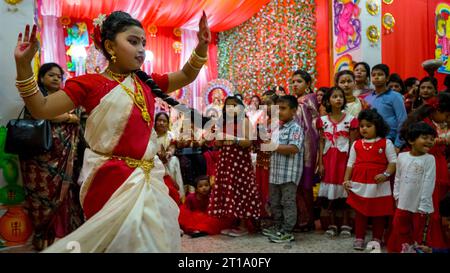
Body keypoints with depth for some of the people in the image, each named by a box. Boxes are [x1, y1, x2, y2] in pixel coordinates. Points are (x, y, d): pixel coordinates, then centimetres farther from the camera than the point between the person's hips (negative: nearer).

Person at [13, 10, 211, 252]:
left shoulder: (147, 82, 11)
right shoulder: (91, 83, -5)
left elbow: (186, 76, 19)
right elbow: (40, 109, -7)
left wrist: (202, 46, 4)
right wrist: (23, 64, -17)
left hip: (149, 179, 6)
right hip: (112, 179, -6)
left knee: (153, 240, 15)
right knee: (119, 240, 5)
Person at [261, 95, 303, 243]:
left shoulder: (295, 128, -11)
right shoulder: (278, 128, 15)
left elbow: (294, 148, -24)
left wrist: (275, 147, -19)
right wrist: (269, 144, 5)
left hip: (289, 173, -9)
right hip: (276, 172, 9)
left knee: (288, 203, 0)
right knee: (275, 202, 17)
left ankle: (287, 232, 9)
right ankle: (278, 226, 31)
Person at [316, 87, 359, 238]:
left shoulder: (350, 119, -2)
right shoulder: (323, 120, 3)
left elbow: (353, 144, -1)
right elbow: (322, 143, 4)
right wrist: (320, 163, 0)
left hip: (344, 159, -2)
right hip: (328, 160, 2)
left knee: (344, 191, 3)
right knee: (329, 192, 5)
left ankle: (345, 225, 14)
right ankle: (332, 225, 16)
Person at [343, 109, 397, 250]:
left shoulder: (386, 143, -1)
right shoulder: (356, 144, 6)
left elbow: (393, 161, -3)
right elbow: (350, 164, 9)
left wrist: (386, 174, -18)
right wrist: (346, 180, 2)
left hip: (379, 185, -2)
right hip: (359, 185, 2)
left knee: (379, 213, 9)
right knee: (360, 212, 8)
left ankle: (376, 239, 23)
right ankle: (359, 238, 19)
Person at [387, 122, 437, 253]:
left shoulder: (429, 159, -11)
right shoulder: (402, 156, -1)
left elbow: (428, 183, -14)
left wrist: (423, 205, -15)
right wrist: (397, 196, 6)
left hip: (419, 206, -3)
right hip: (403, 204, 3)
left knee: (417, 234, 11)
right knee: (399, 230, 15)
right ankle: (395, 249, 29)